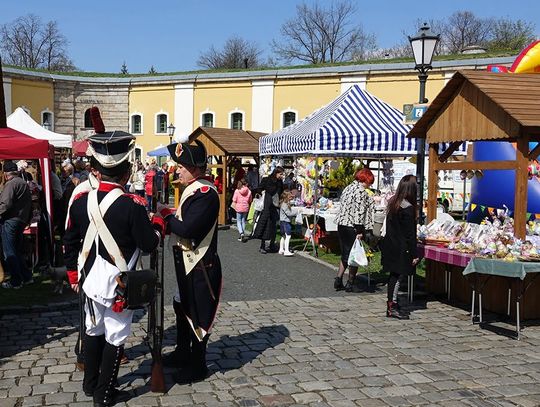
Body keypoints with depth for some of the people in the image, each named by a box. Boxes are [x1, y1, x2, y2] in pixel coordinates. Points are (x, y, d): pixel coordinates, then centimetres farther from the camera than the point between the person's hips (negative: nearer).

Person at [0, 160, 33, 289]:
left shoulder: (10, 183, -12)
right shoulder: (24, 183, 15)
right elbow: (29, 204, 17)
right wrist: (27, 219, 21)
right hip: (22, 220, 9)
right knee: (18, 251, 17)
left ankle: (15, 282, 0)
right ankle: (26, 277, 19)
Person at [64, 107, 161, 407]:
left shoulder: (80, 200, -4)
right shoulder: (133, 205, -21)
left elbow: (70, 242, 5)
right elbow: (149, 245, -14)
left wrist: (73, 275, 17)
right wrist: (157, 231, 8)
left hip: (91, 279, 6)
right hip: (118, 283, -6)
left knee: (93, 330, 22)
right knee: (115, 337, 9)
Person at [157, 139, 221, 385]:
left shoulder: (205, 193, -22)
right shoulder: (194, 188, 9)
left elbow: (187, 229, -27)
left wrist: (165, 214, -14)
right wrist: (167, 216, -4)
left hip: (201, 265, -10)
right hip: (187, 262, 10)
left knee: (199, 314, 4)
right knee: (182, 308, 22)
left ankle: (197, 365, 18)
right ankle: (183, 353, 39)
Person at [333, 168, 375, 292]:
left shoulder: (347, 188, 12)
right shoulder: (361, 191, -14)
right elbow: (359, 212, -20)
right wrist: (360, 231, -20)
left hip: (341, 225, 8)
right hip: (353, 227, -8)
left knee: (345, 254, 17)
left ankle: (338, 280, 13)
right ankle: (350, 284, 11)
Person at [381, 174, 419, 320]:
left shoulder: (392, 202, 6)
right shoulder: (408, 208, -19)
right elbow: (410, 234, -18)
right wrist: (414, 254, -12)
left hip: (390, 245, 8)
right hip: (401, 249, -8)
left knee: (394, 275, 15)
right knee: (399, 276, -1)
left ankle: (391, 304, 22)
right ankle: (392, 307, 4)